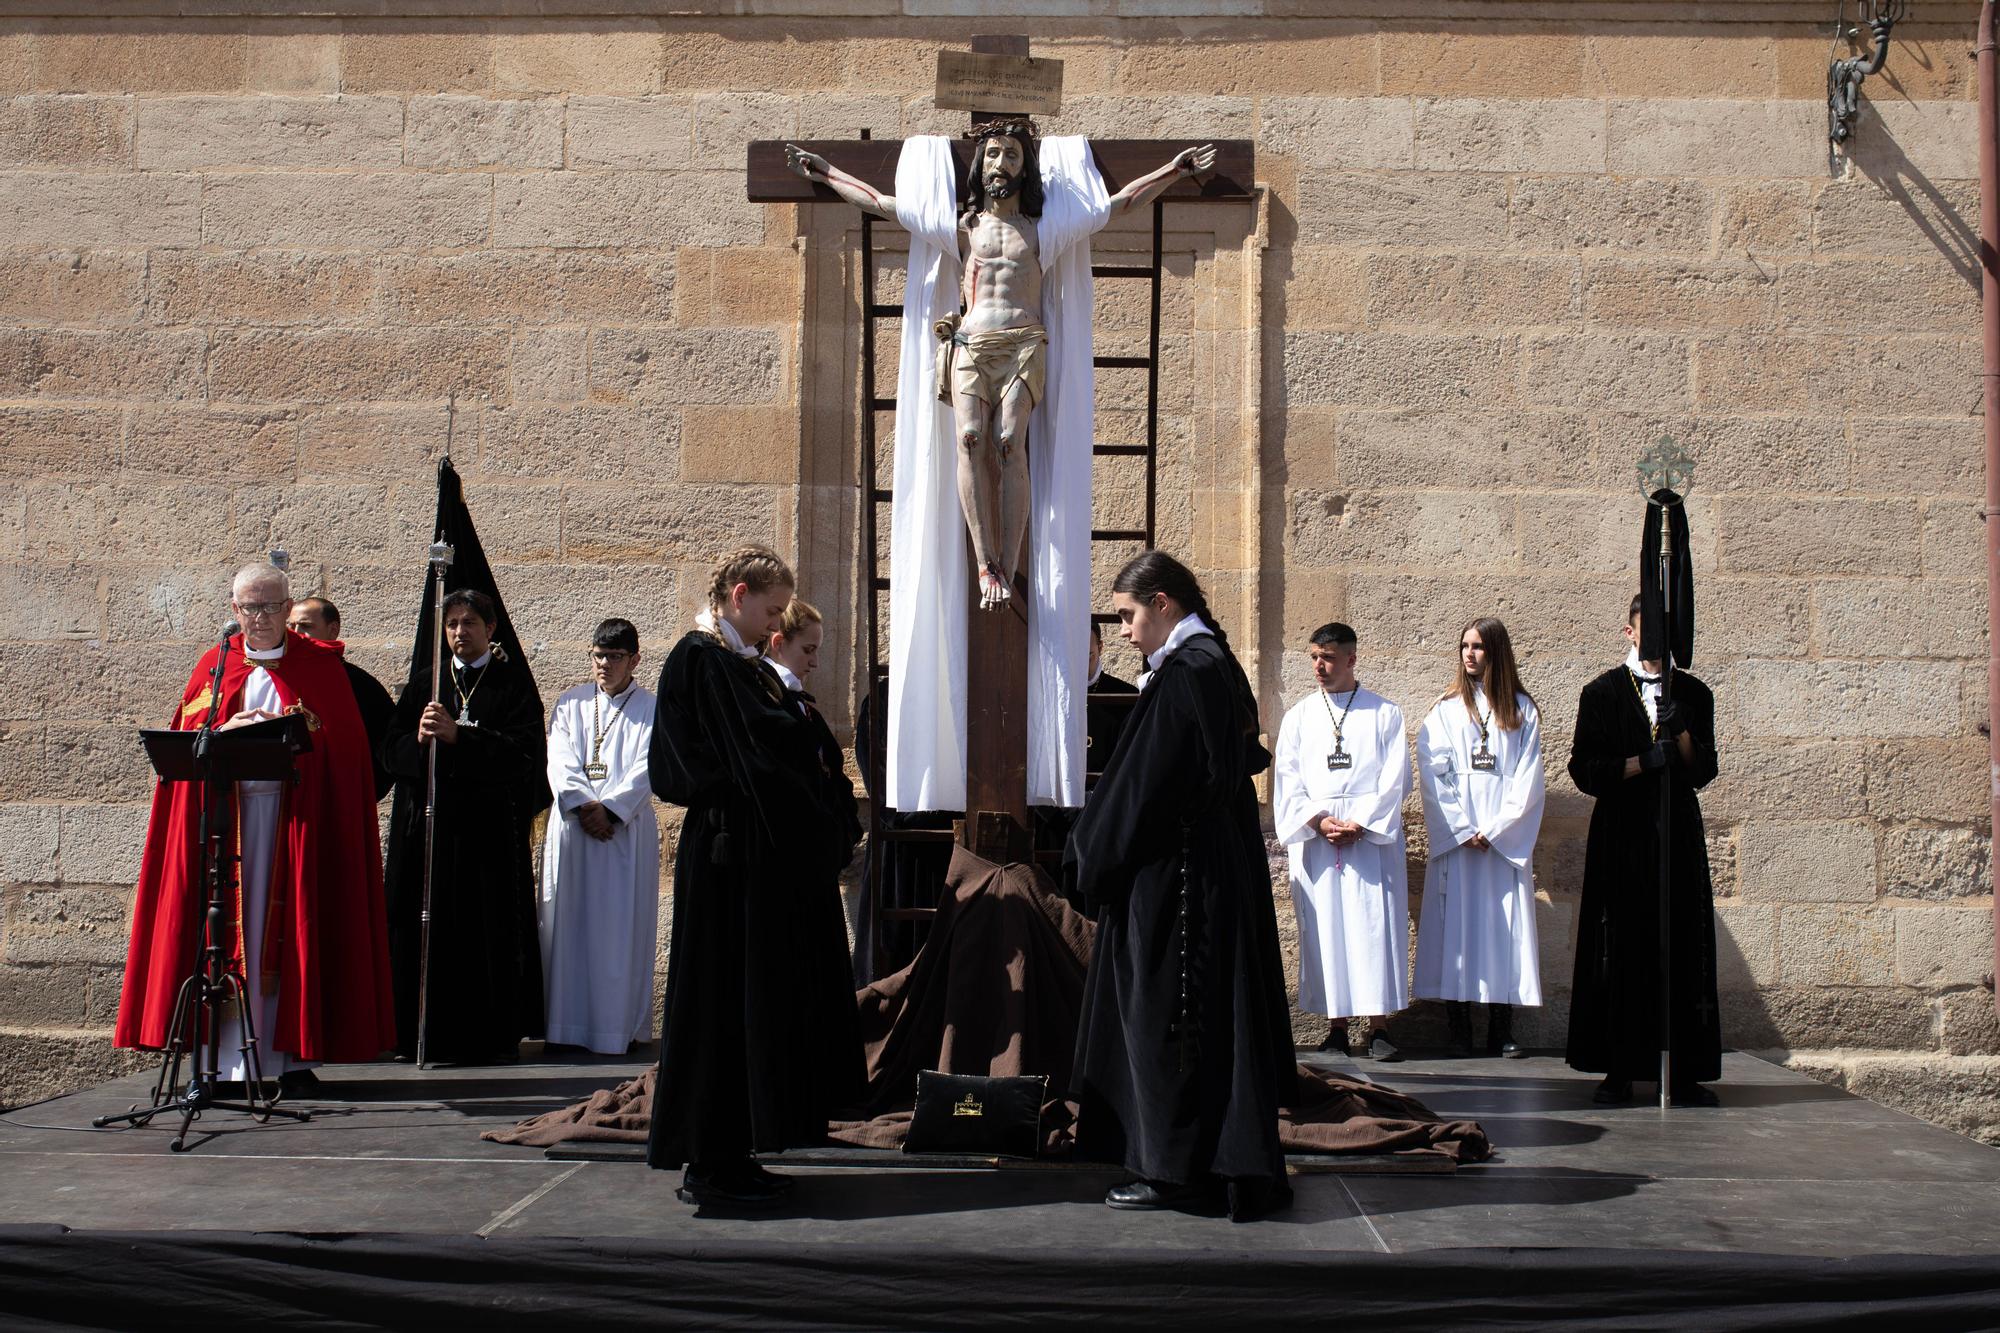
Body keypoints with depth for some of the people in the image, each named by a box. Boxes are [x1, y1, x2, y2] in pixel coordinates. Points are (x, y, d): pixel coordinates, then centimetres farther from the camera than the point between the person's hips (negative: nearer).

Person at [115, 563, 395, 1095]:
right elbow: (187, 738, 6)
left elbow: (345, 743, 1)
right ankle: (227, 1057, -2)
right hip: (226, 808, 2)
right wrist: (226, 732, -13)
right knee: (228, 925, -4)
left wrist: (306, 731, -17)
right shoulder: (215, 667, 14)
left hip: (295, 810, -2)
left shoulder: (320, 666, 8)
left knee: (292, 926, -4)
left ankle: (295, 1056, 1)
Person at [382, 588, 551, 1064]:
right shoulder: (423, 684, 16)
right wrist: (420, 739, -13)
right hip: (428, 823, 3)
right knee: (429, 931, -1)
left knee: (486, 931, -5)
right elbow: (392, 750, 8)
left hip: (489, 826, -3)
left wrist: (457, 735, -18)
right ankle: (428, 1032, 3)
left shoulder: (513, 683, 5)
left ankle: (483, 1034, 1)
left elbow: (522, 751, -9)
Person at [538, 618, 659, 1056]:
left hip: (627, 830, -3)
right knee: (569, 926, 1)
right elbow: (560, 762, 3)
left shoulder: (651, 709, 6)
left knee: (621, 929, -4)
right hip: (571, 829, 3)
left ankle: (620, 1026, -2)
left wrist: (609, 808, -16)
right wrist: (584, 806, -13)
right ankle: (569, 1024, 4)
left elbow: (646, 771, -4)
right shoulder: (570, 704, 14)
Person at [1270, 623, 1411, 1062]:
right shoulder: (1298, 717, 14)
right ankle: (1337, 1027, 3)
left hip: (1372, 838, -2)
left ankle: (1378, 1028, -6)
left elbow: (1394, 780, 1)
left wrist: (1359, 823, -11)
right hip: (1314, 840, 2)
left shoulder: (1384, 714, 8)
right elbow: (1286, 782, 7)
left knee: (1375, 927, -8)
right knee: (1324, 930, -2)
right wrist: (1318, 821, -8)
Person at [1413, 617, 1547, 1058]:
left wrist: (1494, 830, -8)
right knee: (1457, 923, -4)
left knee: (1505, 926, -3)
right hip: (1455, 836, 0)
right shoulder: (1447, 710, 9)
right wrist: (1462, 830, -10)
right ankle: (1459, 1031, -2)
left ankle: (1501, 1030, -1)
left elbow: (1528, 779, 2)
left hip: (1506, 836, 0)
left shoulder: (1522, 710, 9)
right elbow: (1432, 775, 1)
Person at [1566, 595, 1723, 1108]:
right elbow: (1583, 769, -2)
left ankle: (1684, 1074, 1)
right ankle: (1619, 1070, 3)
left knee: (1682, 949, -2)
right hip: (1621, 836, -2)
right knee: (1619, 953, -3)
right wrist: (1643, 762, -13)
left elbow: (1703, 772, 6)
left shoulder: (1693, 694, 12)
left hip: (1678, 834, 2)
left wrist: (1680, 730, -10)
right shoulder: (1602, 693, 4)